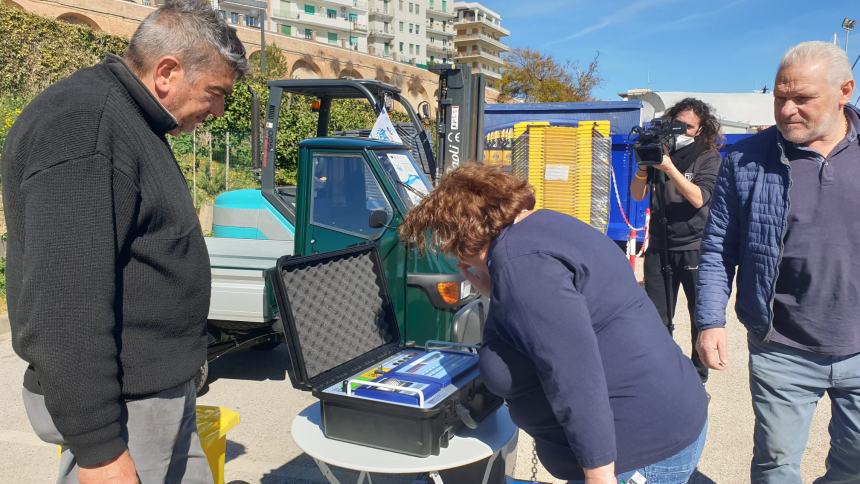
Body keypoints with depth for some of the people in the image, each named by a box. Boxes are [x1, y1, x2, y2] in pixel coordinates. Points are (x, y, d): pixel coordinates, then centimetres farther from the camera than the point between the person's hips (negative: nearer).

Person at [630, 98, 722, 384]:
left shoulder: (708, 157, -1)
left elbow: (698, 199, -16)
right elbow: (637, 195, 3)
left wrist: (669, 168, -23)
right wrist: (643, 167, -14)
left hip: (695, 248, -2)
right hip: (659, 247, 3)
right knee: (656, 319, 5)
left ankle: (698, 379, 19)